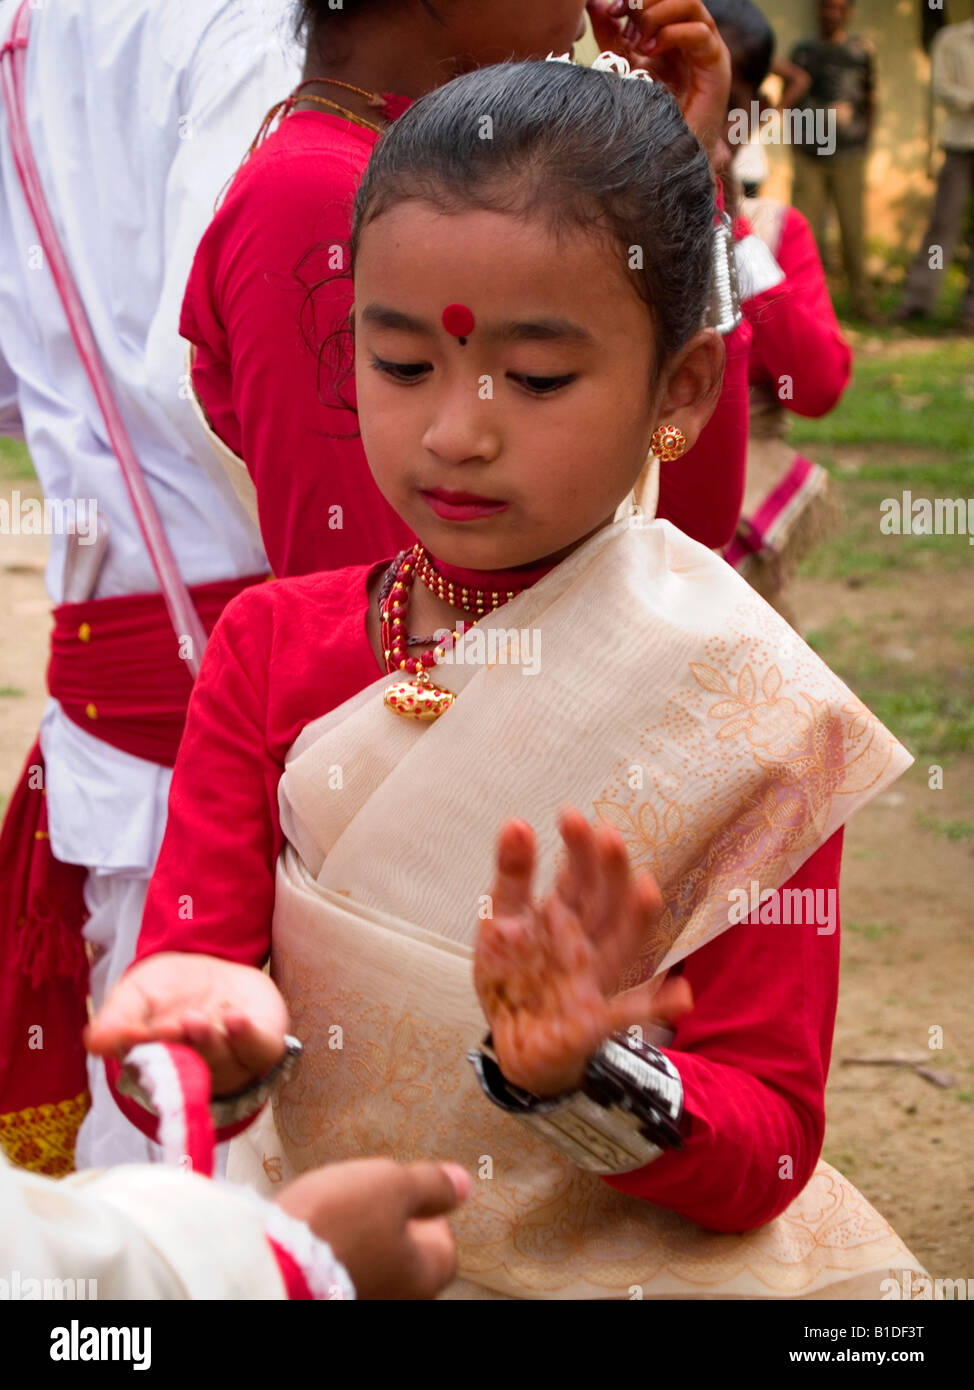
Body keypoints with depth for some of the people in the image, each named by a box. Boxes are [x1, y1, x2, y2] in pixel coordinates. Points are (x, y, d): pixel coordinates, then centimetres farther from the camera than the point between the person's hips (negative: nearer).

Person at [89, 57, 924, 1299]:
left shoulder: (748, 714, -6)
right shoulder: (270, 645, 2)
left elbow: (768, 1155, -7)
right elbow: (182, 958, -4)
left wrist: (573, 1077, -24)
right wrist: (201, 1028, -24)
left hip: (636, 1268, -2)